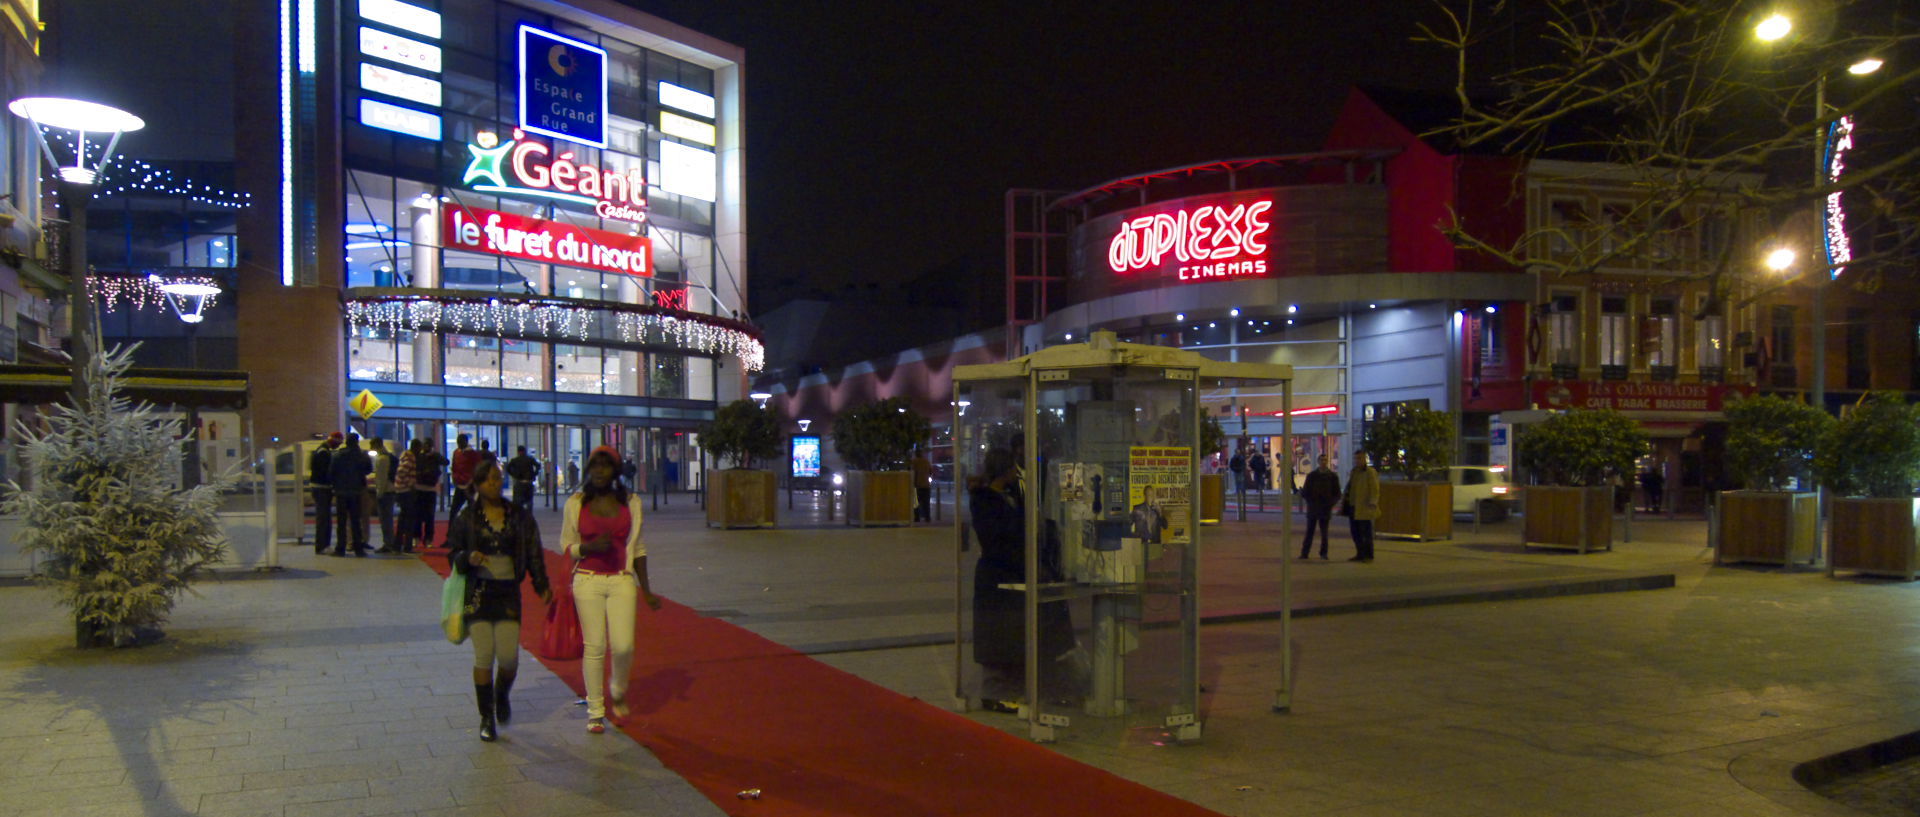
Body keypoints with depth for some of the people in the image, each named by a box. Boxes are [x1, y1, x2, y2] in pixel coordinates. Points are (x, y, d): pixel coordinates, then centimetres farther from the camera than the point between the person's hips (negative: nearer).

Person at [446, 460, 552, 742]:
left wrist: (542, 585, -2)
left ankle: (502, 695, 29)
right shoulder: (465, 519, 3)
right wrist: (468, 558, -16)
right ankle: (486, 718, 13)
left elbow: (534, 554, 8)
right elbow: (453, 555, 6)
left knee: (509, 656, -5)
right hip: (478, 592, -1)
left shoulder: (519, 517, 6)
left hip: (508, 592, 1)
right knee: (483, 657, -3)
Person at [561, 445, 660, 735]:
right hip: (588, 580, -1)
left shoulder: (630, 501, 5)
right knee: (594, 647, -1)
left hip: (622, 580, 1)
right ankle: (595, 711, 14)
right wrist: (591, 546, -14)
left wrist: (646, 589, 10)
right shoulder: (576, 503, 2)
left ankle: (618, 693, 23)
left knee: (623, 646, -8)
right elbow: (566, 545, 7)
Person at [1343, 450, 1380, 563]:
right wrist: (1346, 502, 19)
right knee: (1356, 533, 11)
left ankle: (1368, 556, 4)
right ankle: (1360, 554, 20)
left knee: (1366, 533, -3)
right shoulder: (1353, 472, 17)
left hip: (1364, 509, -8)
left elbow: (1375, 490, -12)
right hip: (1353, 507, 8)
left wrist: (1373, 503, -21)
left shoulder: (1370, 472, -7)